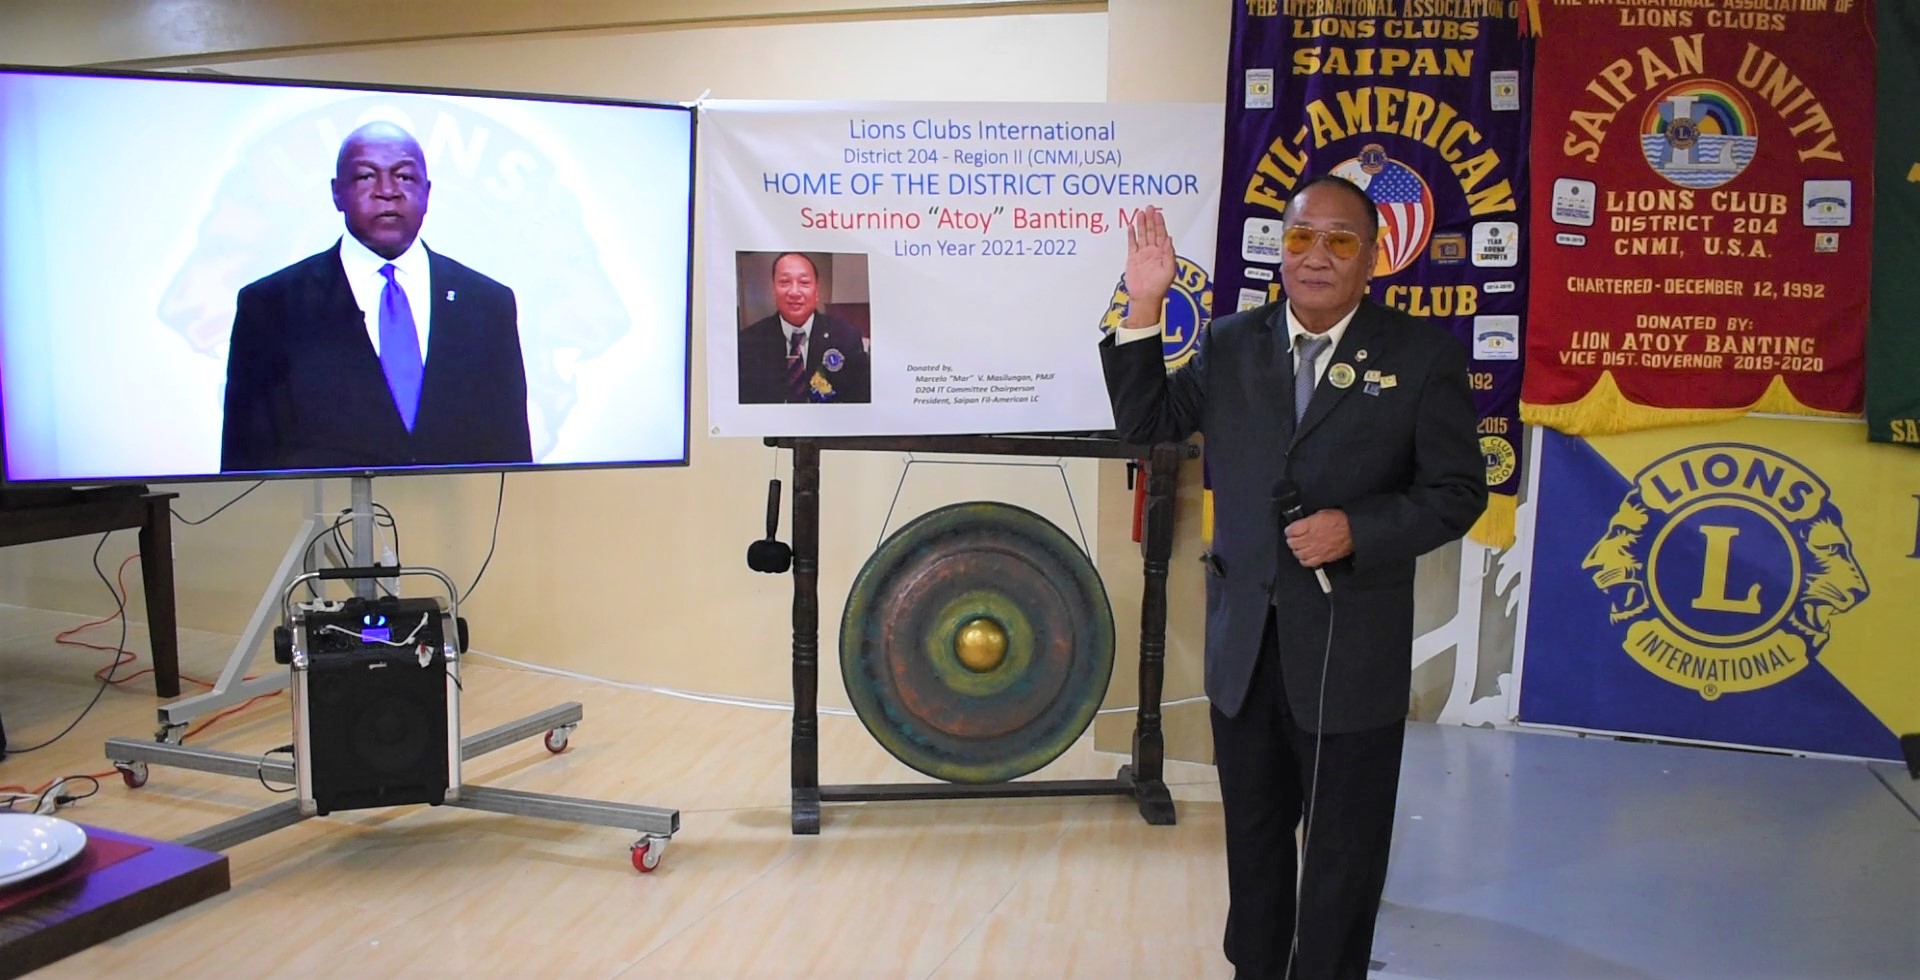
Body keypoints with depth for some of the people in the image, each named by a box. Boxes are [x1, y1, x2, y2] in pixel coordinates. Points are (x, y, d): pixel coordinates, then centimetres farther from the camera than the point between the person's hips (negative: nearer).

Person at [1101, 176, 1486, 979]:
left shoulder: (1423, 354, -6)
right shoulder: (1230, 344, 4)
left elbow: (1458, 492, -6)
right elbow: (1144, 422, 5)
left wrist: (1357, 529, -22)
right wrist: (1144, 310, -5)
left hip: (1352, 650, -3)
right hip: (1244, 641, 3)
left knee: (1345, 848, 12)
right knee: (1253, 836, 20)